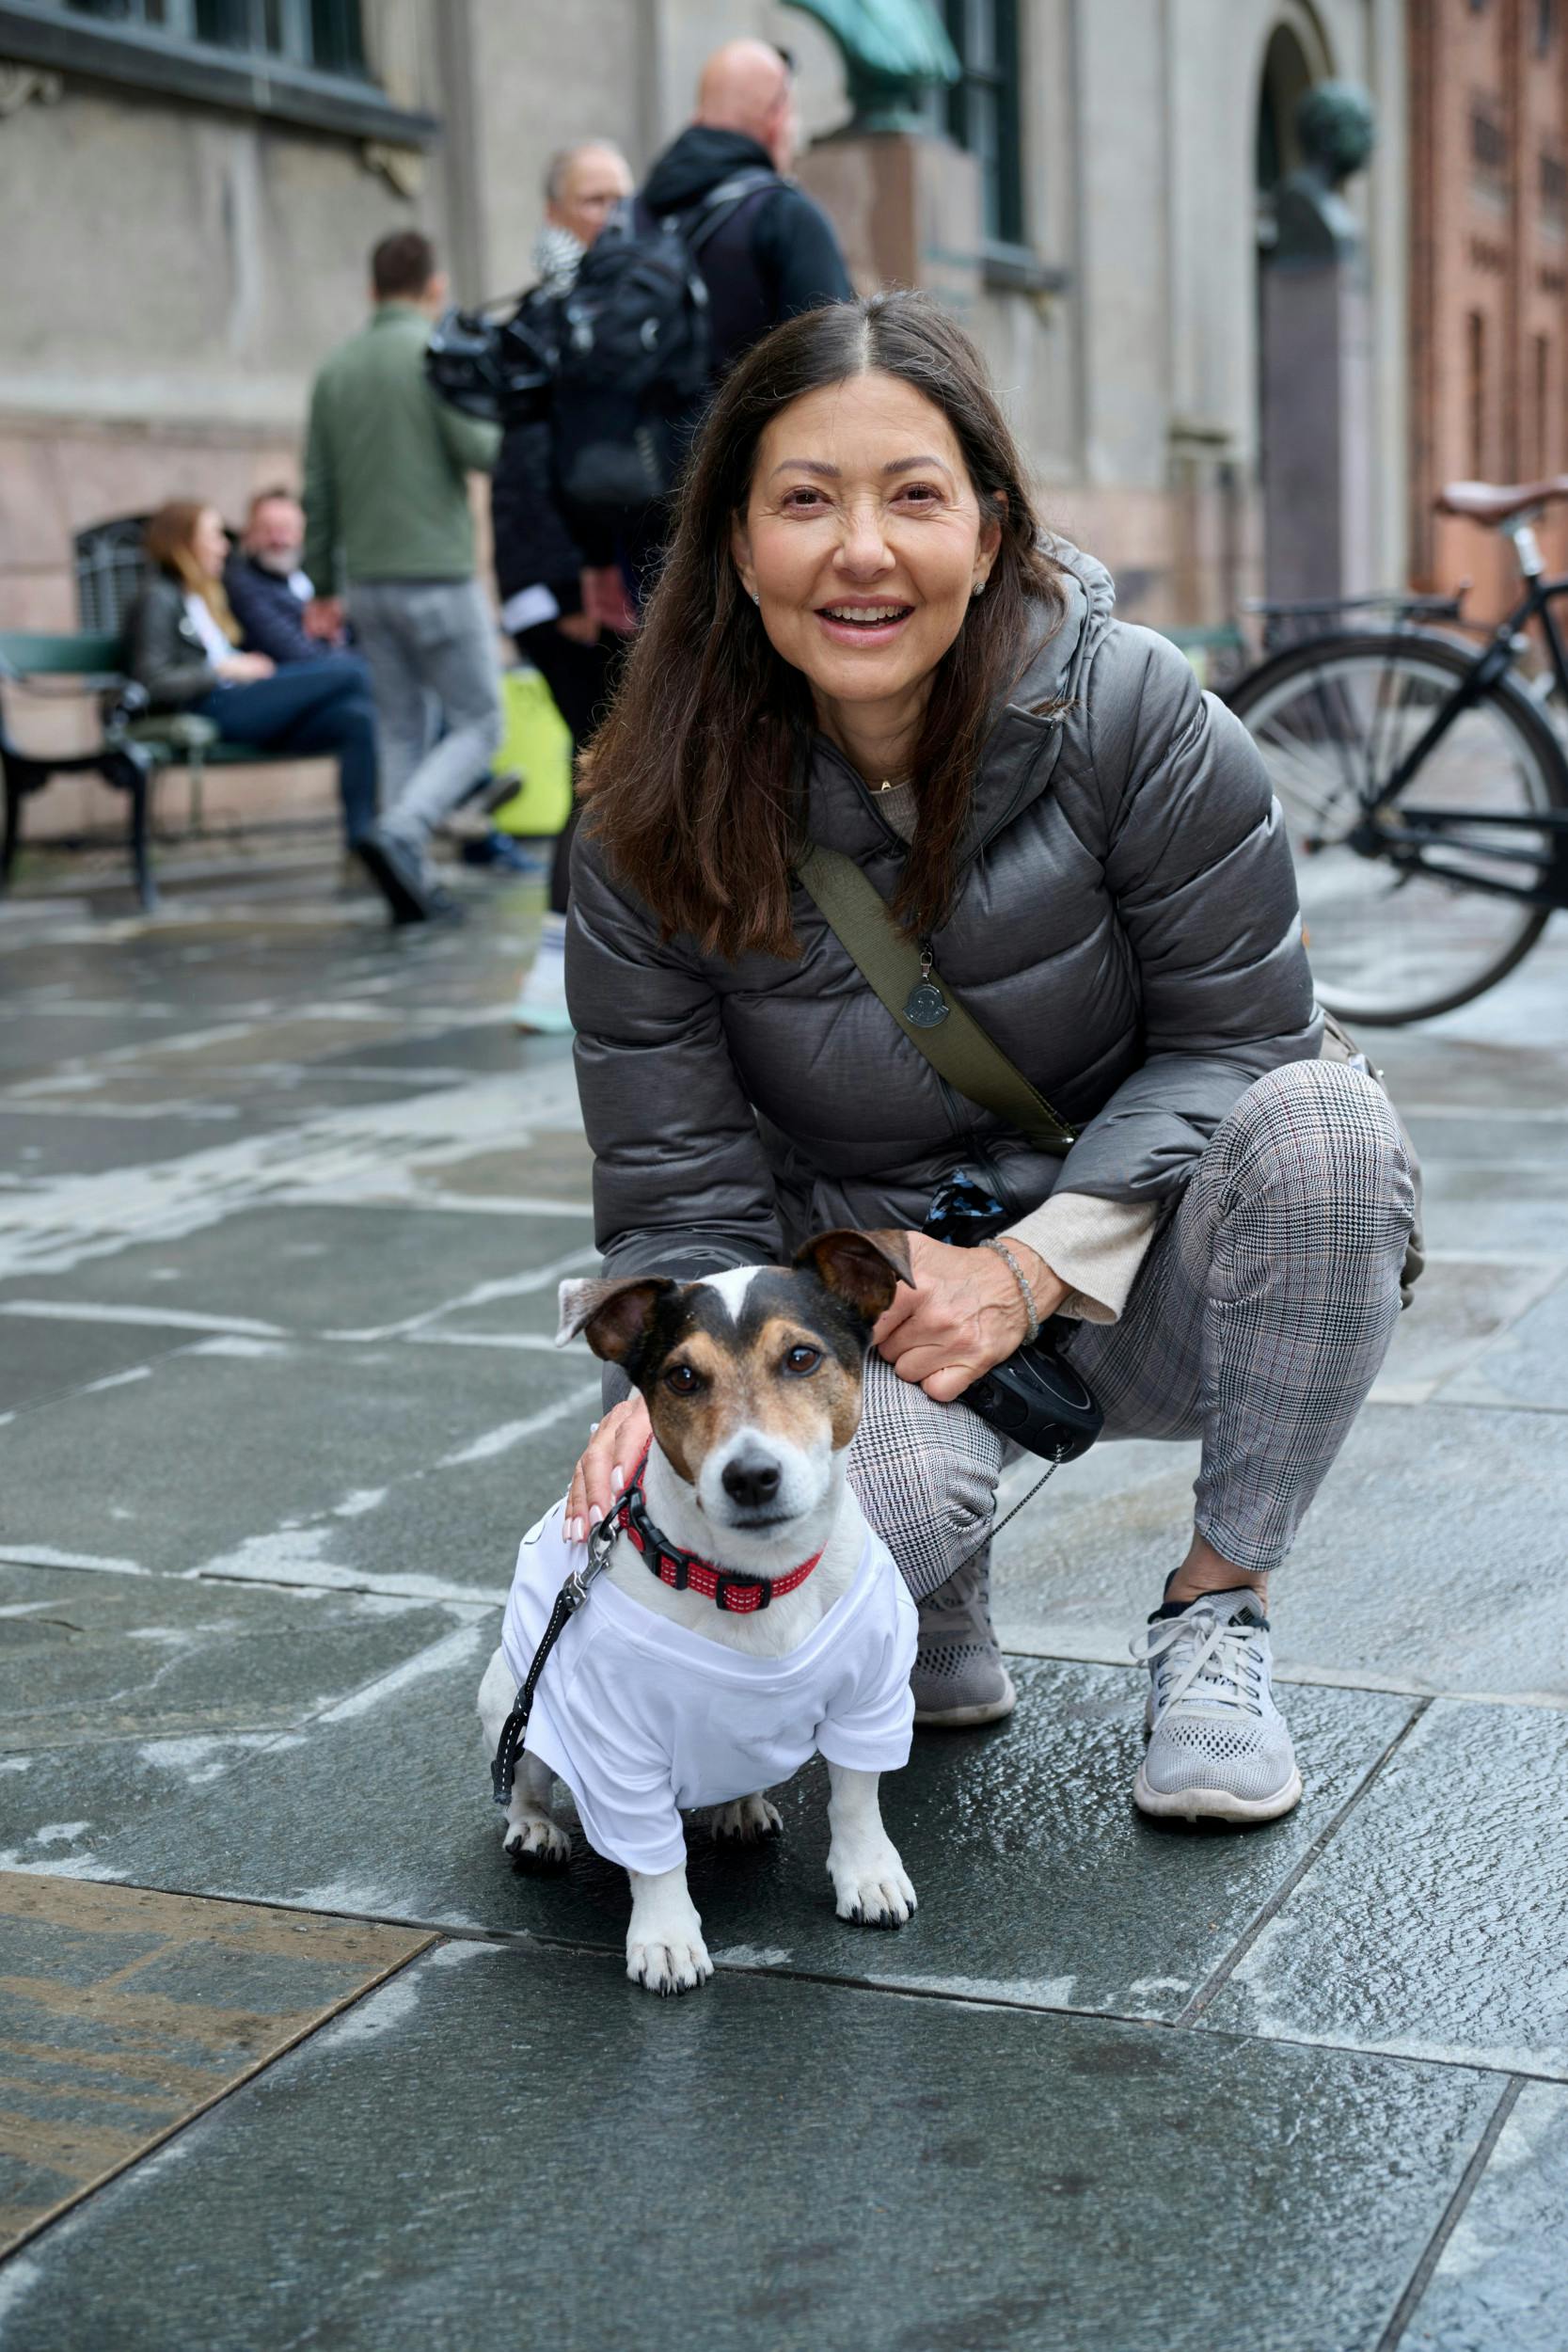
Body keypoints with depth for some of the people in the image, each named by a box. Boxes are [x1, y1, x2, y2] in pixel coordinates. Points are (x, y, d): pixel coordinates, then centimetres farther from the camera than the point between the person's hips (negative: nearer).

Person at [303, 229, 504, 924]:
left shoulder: (337, 366, 11)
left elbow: (317, 488, 10)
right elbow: (476, 448, -16)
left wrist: (324, 585, 17)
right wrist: (516, 437, 7)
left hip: (369, 581, 6)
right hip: (437, 574, -6)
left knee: (402, 731, 11)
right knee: (479, 724, 2)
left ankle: (414, 879, 6)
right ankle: (400, 834, -18)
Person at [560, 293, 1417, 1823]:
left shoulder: (1131, 711, -16)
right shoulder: (656, 822, -12)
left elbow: (1232, 1035, -11)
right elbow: (678, 1189, -7)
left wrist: (1035, 1267, -21)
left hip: (1126, 1276, 1)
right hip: (863, 1283, -1)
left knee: (1325, 1125, -31)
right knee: (871, 1502, -35)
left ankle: (1213, 1614, -10)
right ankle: (941, 1610, 6)